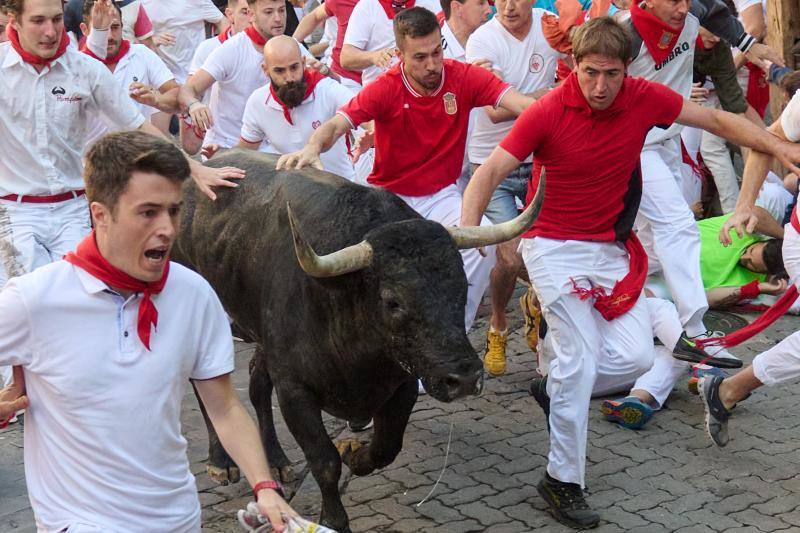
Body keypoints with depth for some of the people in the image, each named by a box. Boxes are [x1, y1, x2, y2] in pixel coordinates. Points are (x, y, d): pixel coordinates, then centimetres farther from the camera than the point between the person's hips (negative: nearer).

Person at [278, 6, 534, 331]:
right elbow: (337, 124, -25)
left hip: (441, 195, 1)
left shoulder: (463, 78, -11)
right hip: (390, 196, -1)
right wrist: (312, 147, -47)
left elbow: (521, 103, -22)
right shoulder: (386, 89, -15)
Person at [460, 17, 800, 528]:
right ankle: (564, 481, 6)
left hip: (611, 248, 5)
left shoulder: (645, 98, -8)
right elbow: (490, 172, -19)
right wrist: (466, 228, -36)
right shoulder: (547, 112, -19)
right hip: (554, 247, -5)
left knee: (637, 355, -4)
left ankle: (556, 389, 25)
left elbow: (715, 118, 3)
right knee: (581, 356, -10)